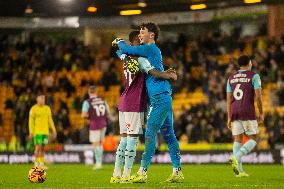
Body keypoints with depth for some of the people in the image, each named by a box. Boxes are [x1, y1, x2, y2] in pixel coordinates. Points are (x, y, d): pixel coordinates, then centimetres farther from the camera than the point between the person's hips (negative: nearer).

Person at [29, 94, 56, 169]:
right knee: (38, 147, -10)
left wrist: (54, 130, 9)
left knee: (42, 148, 7)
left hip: (45, 131, 5)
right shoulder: (33, 109, -5)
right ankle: (36, 163, -6)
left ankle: (41, 163, 11)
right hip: (37, 131, -5)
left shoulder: (47, 108, 10)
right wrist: (31, 132, -11)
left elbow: (50, 120, 14)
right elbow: (31, 121, -5)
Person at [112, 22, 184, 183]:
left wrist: (119, 41, 13)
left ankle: (143, 172, -10)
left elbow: (126, 50, -8)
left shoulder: (150, 49, -8)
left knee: (150, 134, -9)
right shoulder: (154, 50, 21)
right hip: (164, 97, 10)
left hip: (159, 98, -10)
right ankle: (177, 172, 9)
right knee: (168, 134, 8)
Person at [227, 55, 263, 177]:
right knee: (253, 140, 3)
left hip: (234, 112, 5)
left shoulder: (231, 78, 12)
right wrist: (261, 113, 0)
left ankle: (239, 170, 0)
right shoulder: (254, 76, -2)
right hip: (248, 112, -5)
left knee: (237, 140, 7)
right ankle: (236, 157, -21)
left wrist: (229, 118, 8)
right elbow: (258, 96, -8)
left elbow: (229, 99, 8)